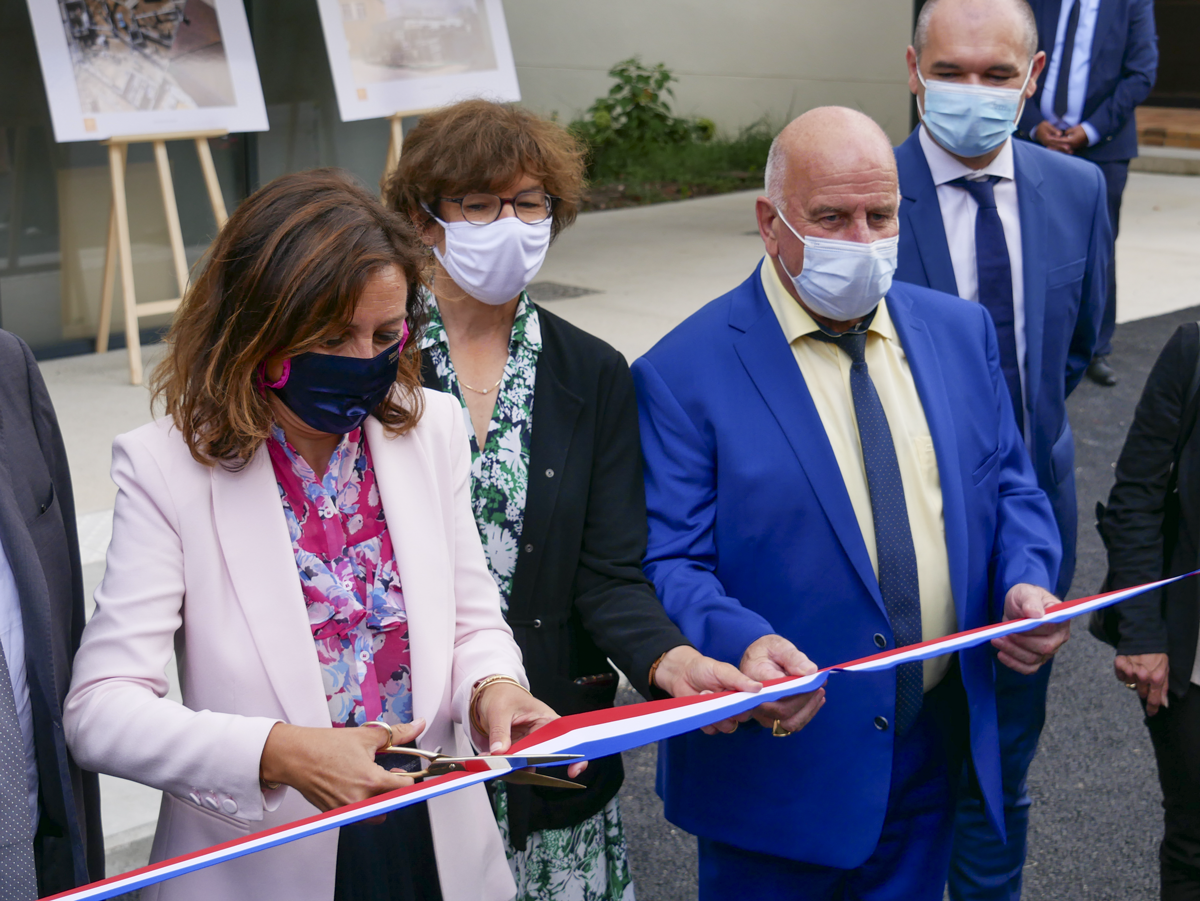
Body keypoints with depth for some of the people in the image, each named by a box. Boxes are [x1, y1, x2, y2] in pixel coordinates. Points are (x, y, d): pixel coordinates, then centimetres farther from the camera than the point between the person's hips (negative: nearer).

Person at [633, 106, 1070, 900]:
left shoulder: (961, 331, 5)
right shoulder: (685, 374, -12)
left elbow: (1010, 492, 11)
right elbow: (668, 562, -14)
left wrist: (1027, 585, -9)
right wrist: (742, 643, -33)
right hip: (780, 768, -4)